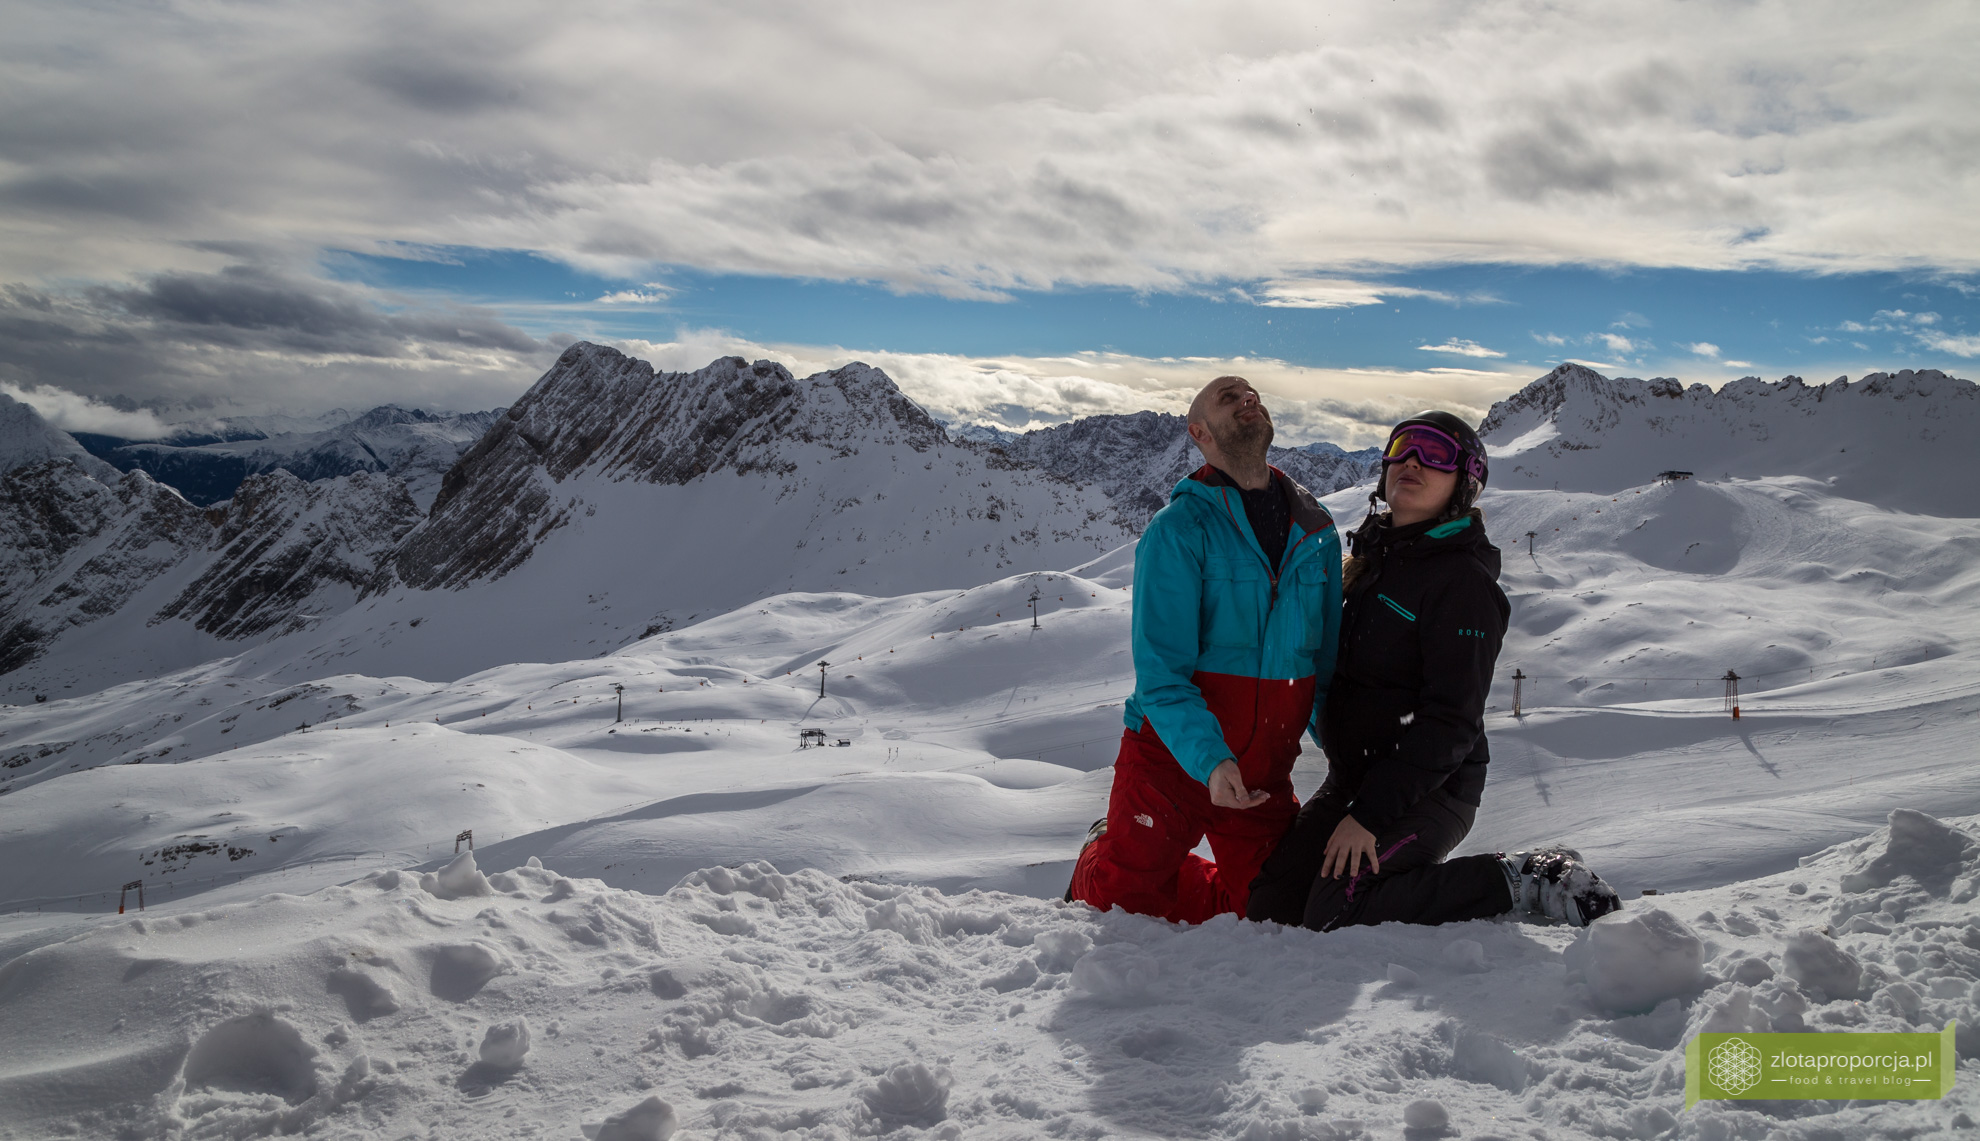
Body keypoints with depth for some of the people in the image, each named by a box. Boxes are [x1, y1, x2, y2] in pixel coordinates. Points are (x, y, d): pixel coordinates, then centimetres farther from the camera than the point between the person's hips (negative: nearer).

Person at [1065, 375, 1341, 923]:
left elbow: (1328, 653, 9)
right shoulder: (1178, 527, -13)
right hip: (1171, 755, -4)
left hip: (1265, 773, 5)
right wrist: (1207, 758, -31)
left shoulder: (1315, 529, 4)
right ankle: (1102, 857, 38)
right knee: (1122, 898, 3)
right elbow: (1160, 669, -19)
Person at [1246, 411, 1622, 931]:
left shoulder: (1464, 580, -14)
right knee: (1269, 905, -1)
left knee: (1334, 916, -23)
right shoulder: (1372, 561, 12)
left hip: (1427, 789, -7)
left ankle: (1518, 883, -8)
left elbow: (1452, 719, -19)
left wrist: (1371, 814, -23)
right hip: (1352, 779, 8)